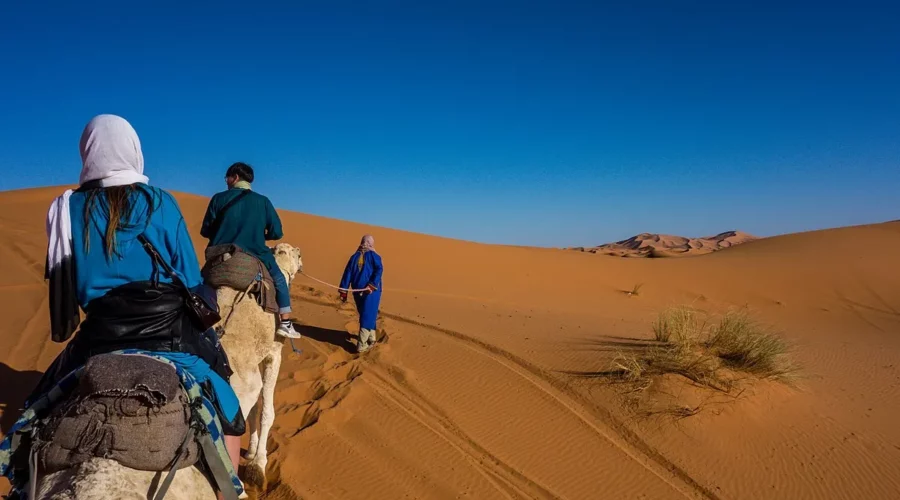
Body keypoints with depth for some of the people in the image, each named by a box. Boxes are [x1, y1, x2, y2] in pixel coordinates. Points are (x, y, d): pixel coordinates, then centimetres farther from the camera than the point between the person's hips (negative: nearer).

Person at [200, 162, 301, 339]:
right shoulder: (263, 201, 0)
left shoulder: (219, 198, 0)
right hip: (255, 255, -1)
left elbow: (206, 231, 3)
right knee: (279, 280, 21)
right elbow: (277, 232, -1)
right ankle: (285, 324, 14)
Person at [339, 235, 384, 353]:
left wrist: (343, 291, 4)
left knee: (365, 315, 19)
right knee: (368, 316, -2)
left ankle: (370, 339, 28)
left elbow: (347, 273, 5)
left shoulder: (354, 257, 11)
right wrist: (372, 286, -22)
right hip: (371, 291, -4)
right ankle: (362, 344, -6)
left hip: (357, 291, 4)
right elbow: (379, 270, -17)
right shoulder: (374, 256, 0)